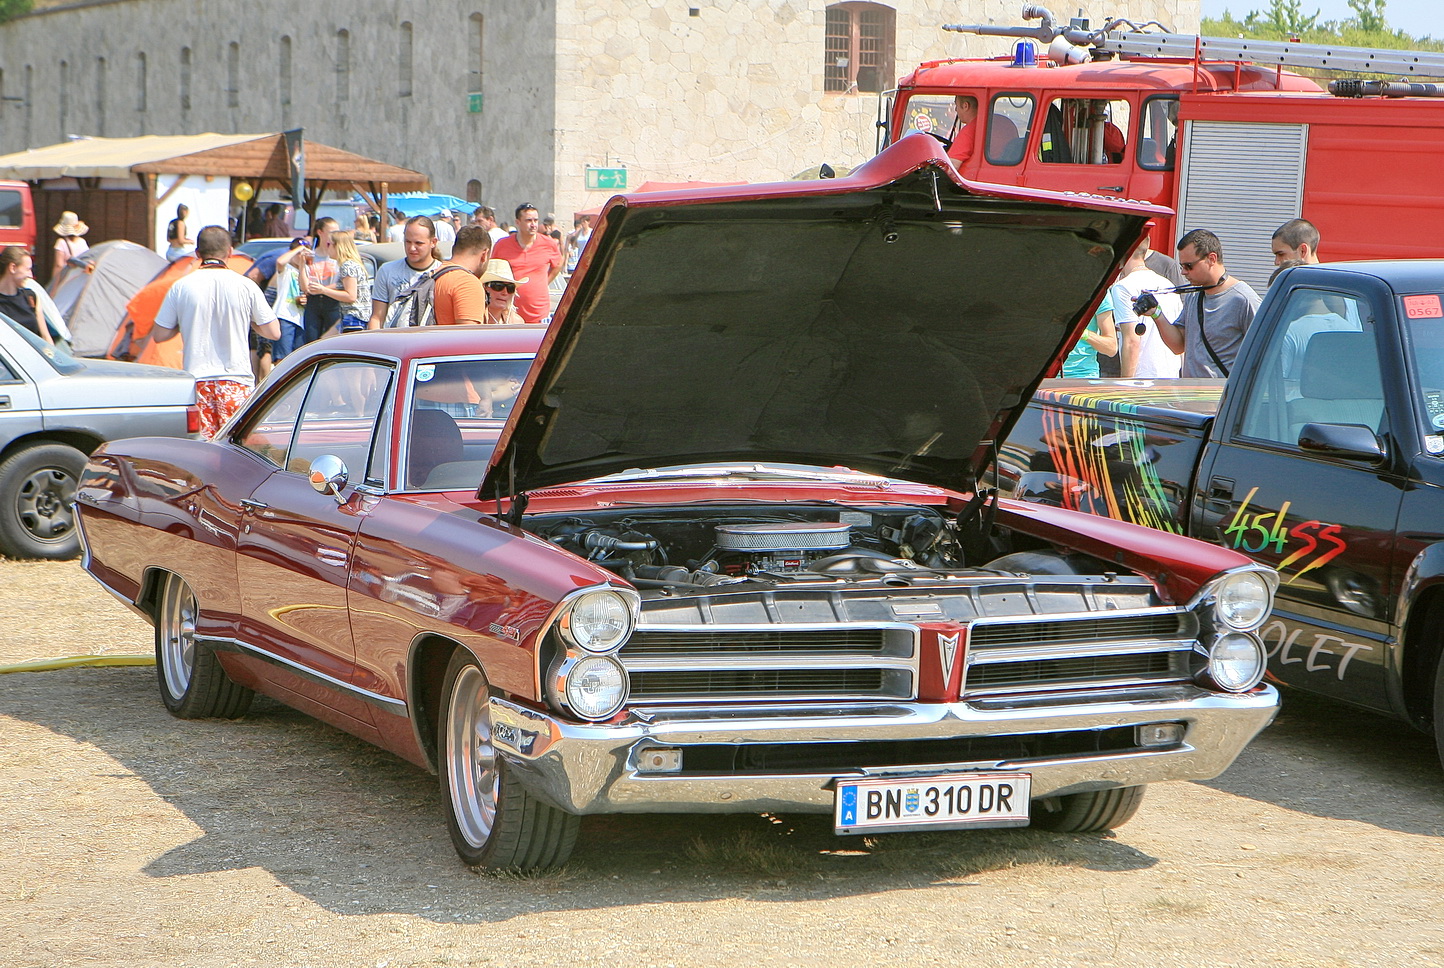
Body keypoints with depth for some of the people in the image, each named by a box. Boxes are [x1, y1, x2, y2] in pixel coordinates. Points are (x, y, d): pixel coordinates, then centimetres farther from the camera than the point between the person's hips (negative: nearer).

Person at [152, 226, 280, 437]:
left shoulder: (181, 287, 0)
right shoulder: (245, 286, -2)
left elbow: (160, 334, 5)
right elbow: (273, 333, 2)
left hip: (197, 379, 1)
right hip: (235, 379, -1)